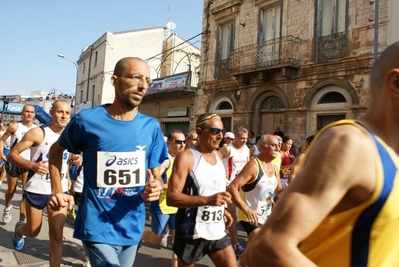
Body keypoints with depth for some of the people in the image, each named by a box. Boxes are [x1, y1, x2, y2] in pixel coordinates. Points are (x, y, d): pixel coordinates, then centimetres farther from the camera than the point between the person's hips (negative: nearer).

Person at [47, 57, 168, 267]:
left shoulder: (151, 127, -2)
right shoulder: (87, 120, -10)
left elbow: (156, 174, 5)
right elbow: (56, 151, 8)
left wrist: (155, 187, -17)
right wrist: (57, 191, -4)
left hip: (132, 228, 4)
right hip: (98, 227, -4)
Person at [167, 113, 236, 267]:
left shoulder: (218, 155, 8)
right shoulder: (186, 157, -15)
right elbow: (171, 197, -22)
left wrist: (222, 209, 10)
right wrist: (208, 200, -31)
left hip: (217, 232, 6)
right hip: (191, 233, -6)